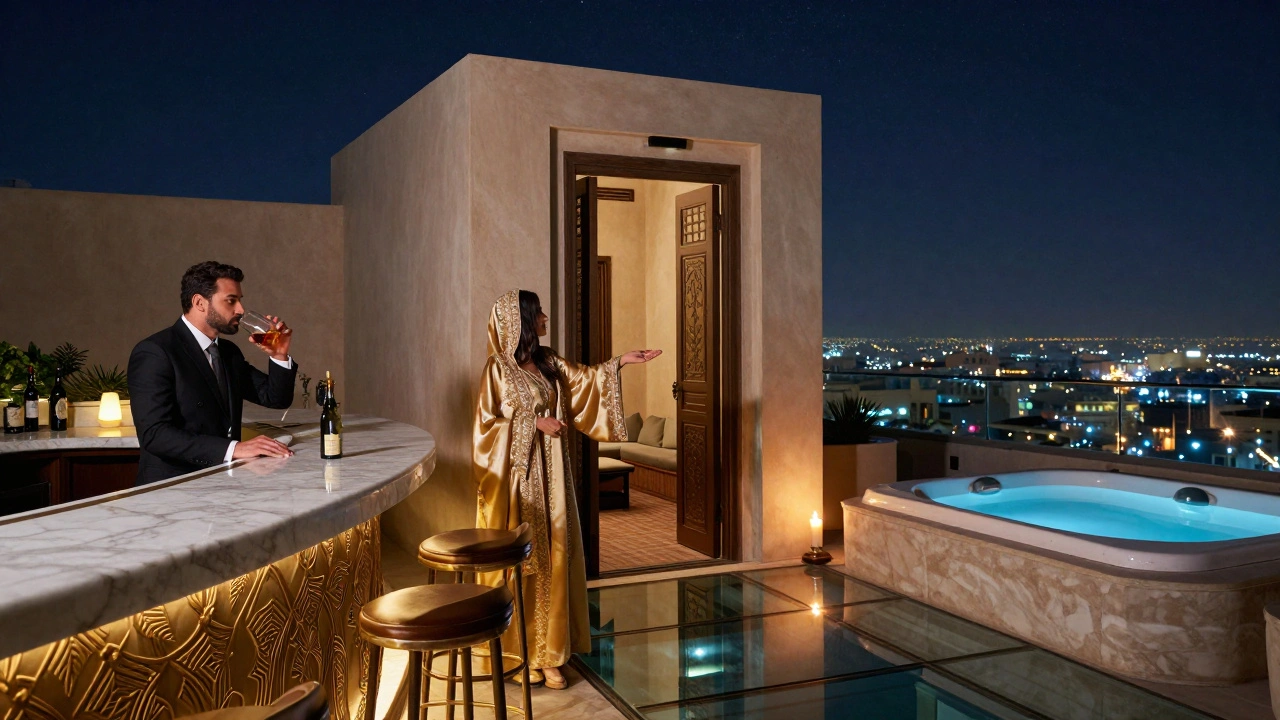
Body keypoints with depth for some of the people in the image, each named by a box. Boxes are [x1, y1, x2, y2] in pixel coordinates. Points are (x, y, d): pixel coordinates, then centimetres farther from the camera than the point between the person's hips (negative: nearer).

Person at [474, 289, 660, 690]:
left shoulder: (547, 362, 9)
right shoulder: (498, 367, -9)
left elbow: (583, 379, 16)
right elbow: (487, 422, -10)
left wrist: (622, 361, 8)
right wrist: (535, 423, -14)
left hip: (550, 475, 6)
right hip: (516, 476, -6)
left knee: (551, 555, 6)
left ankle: (547, 650, 14)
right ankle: (517, 651, 12)